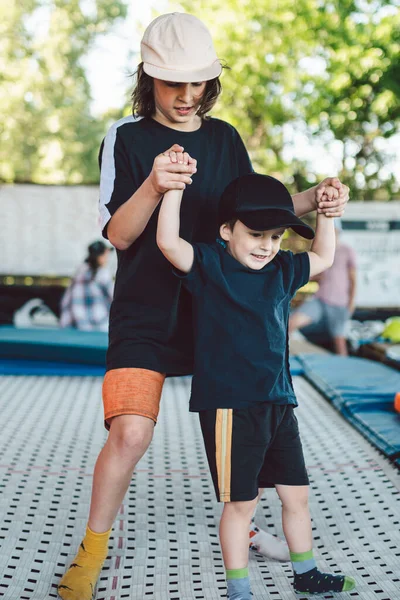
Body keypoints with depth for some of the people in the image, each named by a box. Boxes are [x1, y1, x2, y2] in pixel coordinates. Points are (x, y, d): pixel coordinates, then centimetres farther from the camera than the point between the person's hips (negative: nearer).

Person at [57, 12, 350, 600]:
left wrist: (313, 198, -2)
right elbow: (119, 234, -9)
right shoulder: (127, 138, -3)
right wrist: (153, 185, -28)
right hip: (145, 313, -4)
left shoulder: (225, 138, 8)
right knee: (131, 431, -17)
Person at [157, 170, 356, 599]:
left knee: (296, 494, 17)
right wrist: (174, 186, -24)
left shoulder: (282, 271, 10)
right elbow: (168, 242, -23)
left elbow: (322, 258, 27)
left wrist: (325, 212, 17)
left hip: (278, 403, 7)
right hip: (229, 406, -7)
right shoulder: (210, 266, -8)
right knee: (240, 502, 2)